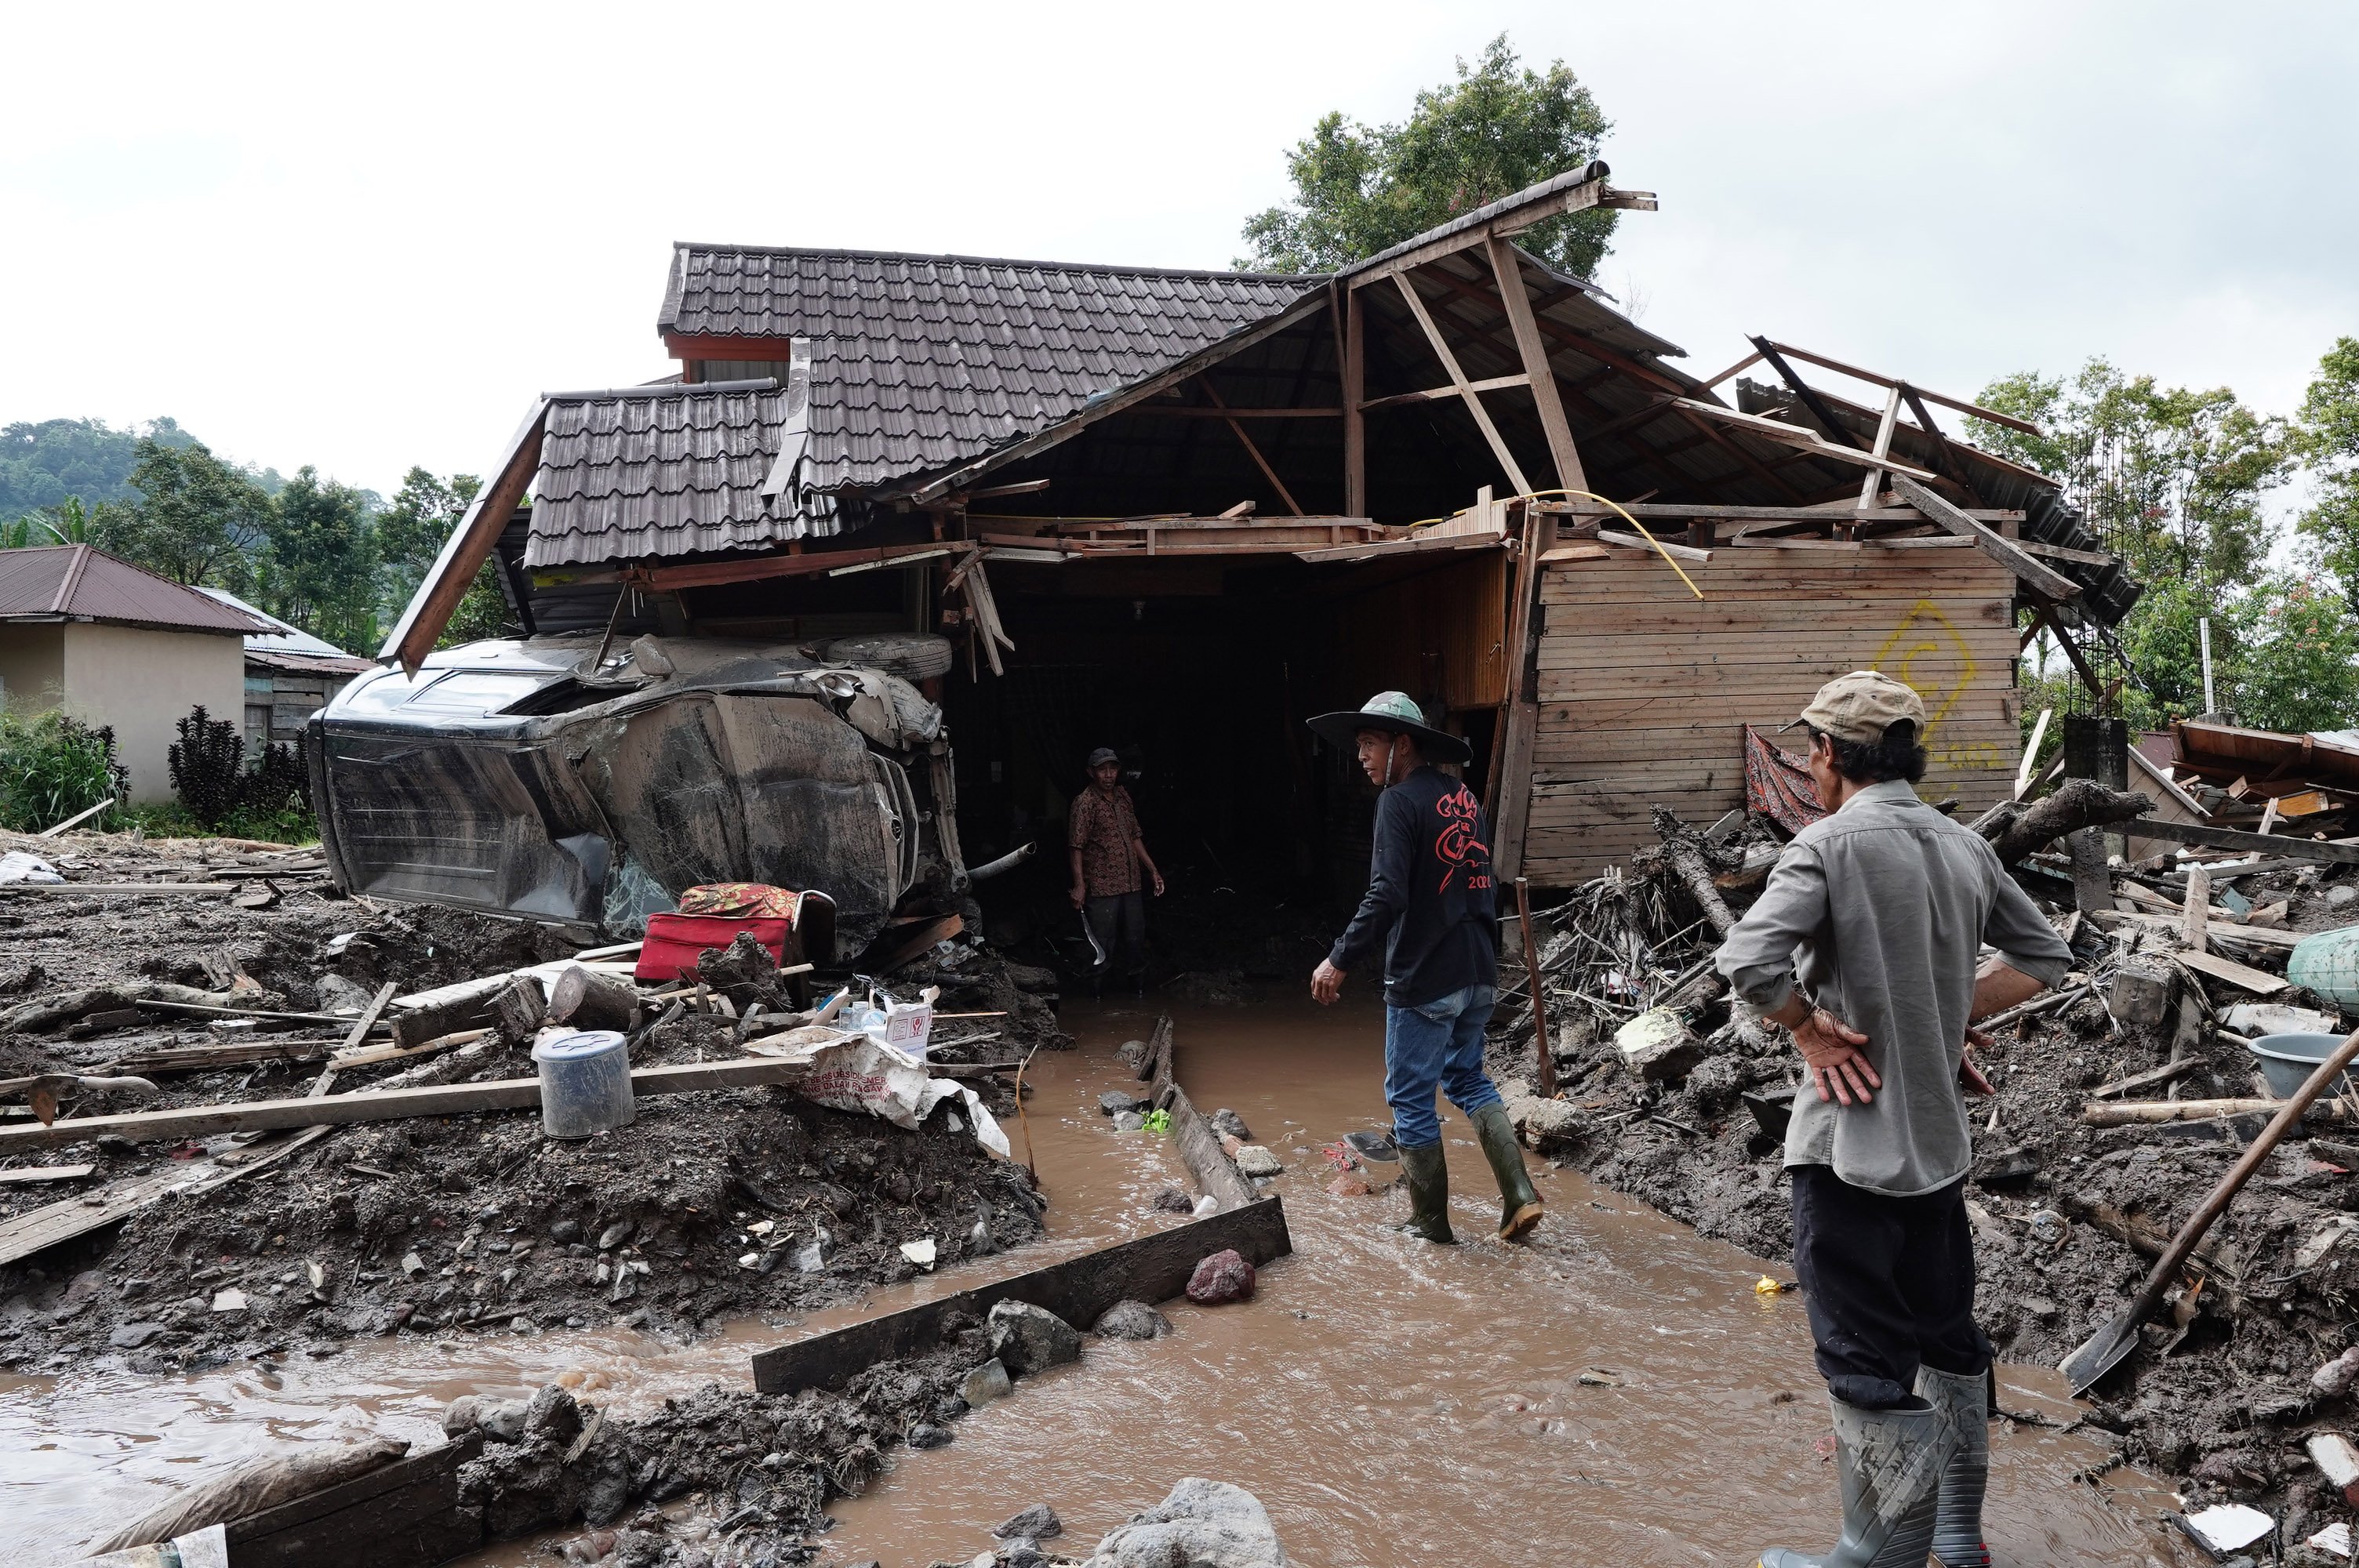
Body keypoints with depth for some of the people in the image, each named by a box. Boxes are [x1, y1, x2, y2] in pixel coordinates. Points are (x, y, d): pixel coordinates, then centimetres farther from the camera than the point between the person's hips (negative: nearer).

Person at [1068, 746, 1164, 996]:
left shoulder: (1123, 796, 11)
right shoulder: (1085, 802, -10)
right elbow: (1076, 847, -13)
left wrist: (1152, 870, 16)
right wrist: (1079, 885, -19)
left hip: (1131, 884, 7)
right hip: (1101, 888, -6)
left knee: (1136, 941, 14)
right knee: (1101, 948, 0)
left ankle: (1141, 993, 26)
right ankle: (1098, 997, 12)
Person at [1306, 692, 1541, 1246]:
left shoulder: (1400, 801, -14)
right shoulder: (1465, 798, 11)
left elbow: (1386, 895, -23)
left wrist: (1340, 960, -19)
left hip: (1423, 980, -8)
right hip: (1479, 974, 8)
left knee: (1410, 1097, 5)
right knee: (1468, 1079, 22)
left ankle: (1431, 1221, 14)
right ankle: (1520, 1195, 14)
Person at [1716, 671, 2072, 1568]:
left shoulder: (1831, 843, -15)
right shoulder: (1963, 847, 5)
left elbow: (1748, 962, -28)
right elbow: (2044, 956, 16)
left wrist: (1813, 1031, -13)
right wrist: (1956, 1010, 11)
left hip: (1850, 1143, -7)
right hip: (1938, 1139, 7)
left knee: (1865, 1358, 2)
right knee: (1948, 1337, 19)